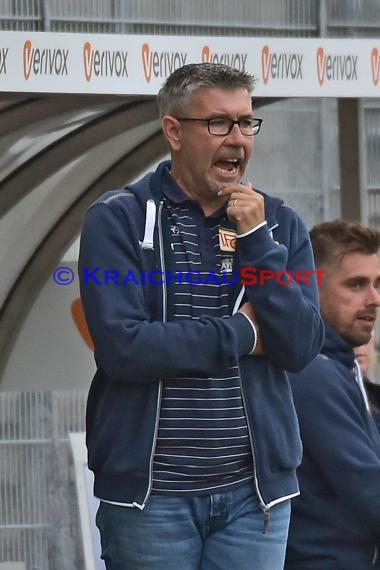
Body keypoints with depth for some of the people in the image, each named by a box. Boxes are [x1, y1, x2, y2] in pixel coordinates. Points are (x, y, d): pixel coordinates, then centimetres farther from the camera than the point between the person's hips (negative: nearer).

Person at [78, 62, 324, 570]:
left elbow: (301, 349, -2)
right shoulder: (118, 220, -4)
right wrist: (242, 334, -8)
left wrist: (256, 241, -11)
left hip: (256, 491, 3)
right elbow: (121, 346, -17)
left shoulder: (279, 224, 8)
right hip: (148, 492, -3)